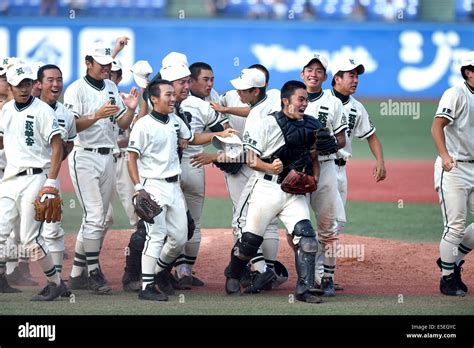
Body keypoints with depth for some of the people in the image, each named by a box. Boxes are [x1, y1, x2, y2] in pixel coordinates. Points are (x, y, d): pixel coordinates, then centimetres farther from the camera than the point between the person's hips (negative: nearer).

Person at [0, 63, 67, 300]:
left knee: (30, 237, -8)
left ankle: (56, 283, 6)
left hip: (35, 178, -7)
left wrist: (51, 182, -19)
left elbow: (57, 147, -12)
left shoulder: (42, 110, -9)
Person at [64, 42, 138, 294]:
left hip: (107, 157, 7)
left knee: (97, 220, 8)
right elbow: (70, 126, -17)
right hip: (84, 157, -7)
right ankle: (94, 273, -5)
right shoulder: (77, 89, -7)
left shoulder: (111, 88, 14)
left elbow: (123, 124, 14)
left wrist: (131, 109, -6)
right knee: (95, 218, -11)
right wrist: (96, 116, -30)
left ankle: (77, 275, 14)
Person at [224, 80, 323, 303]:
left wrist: (314, 179, 0)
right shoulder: (265, 124, -9)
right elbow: (252, 160, -9)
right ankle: (233, 275, 31)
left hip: (296, 192, 4)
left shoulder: (311, 126, 7)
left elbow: (313, 157, 18)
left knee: (306, 237, -12)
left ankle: (304, 289, -7)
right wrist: (270, 167, -27)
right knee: (250, 240, 4)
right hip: (268, 190, -4)